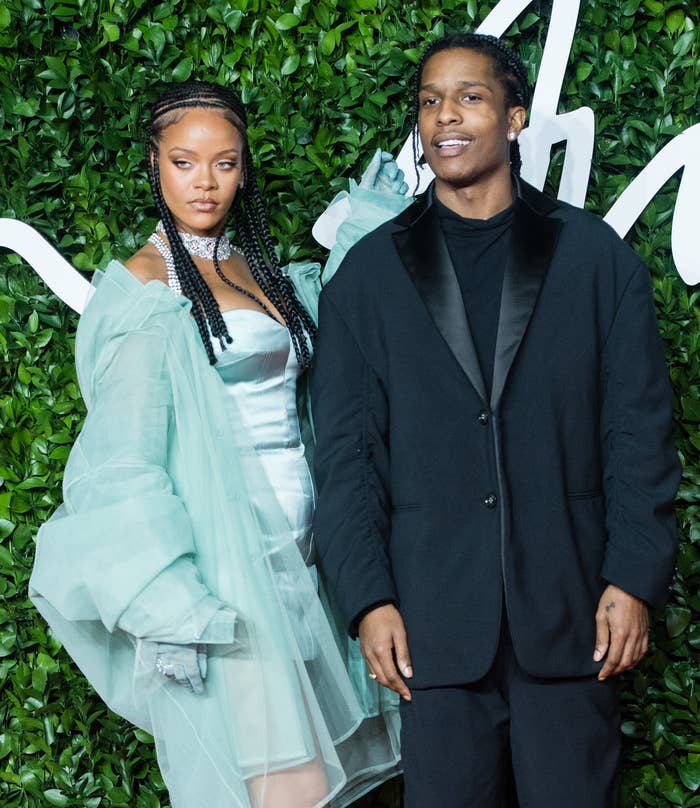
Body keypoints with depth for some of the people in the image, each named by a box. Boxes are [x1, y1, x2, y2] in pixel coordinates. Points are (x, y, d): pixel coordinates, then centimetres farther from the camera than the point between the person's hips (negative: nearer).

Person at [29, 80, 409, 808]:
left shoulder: (261, 272, 15)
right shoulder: (144, 287, -5)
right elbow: (123, 461, -10)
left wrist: (368, 233, 15)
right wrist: (167, 607, -16)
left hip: (291, 552, 7)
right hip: (222, 566, -7)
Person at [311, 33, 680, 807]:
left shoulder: (594, 256, 7)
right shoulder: (368, 272, 8)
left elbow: (637, 431, 4)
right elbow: (346, 451, 5)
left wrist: (634, 579, -4)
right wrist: (368, 598, -4)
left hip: (570, 612, 0)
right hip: (435, 616, 0)